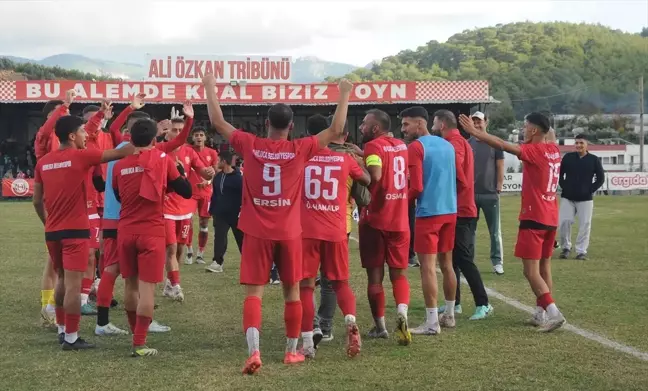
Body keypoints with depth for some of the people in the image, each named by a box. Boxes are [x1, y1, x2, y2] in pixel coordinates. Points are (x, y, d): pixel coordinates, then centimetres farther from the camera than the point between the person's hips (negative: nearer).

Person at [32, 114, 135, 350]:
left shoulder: (43, 162, 7)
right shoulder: (81, 156, -10)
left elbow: (37, 201, 11)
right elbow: (120, 153, -5)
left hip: (52, 231, 7)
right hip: (75, 230, -7)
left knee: (62, 280, 20)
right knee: (73, 283, -5)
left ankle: (62, 330, 26)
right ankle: (71, 338, -4)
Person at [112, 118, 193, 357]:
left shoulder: (120, 166, 5)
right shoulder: (162, 160, -4)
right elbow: (186, 192, -1)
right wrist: (180, 169, 15)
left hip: (125, 231, 4)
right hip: (152, 232, -4)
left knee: (131, 284, 16)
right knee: (147, 287, -3)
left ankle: (137, 335, 28)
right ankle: (139, 344, -7)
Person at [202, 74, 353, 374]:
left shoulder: (249, 145, -5)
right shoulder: (301, 149, -6)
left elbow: (217, 122, 4)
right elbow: (336, 130, 4)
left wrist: (210, 88, 15)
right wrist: (344, 95, 14)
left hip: (257, 232, 0)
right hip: (289, 233, 0)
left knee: (253, 293, -2)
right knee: (292, 292, 14)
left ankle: (253, 351, -18)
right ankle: (292, 351, 22)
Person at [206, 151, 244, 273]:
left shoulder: (238, 178, -13)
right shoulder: (218, 177, 9)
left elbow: (244, 195, -13)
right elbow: (214, 194, 16)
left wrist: (242, 211, -14)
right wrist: (211, 210, 13)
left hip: (235, 214, -6)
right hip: (220, 214, 6)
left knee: (241, 237, 7)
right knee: (219, 237, -3)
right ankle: (217, 262, -5)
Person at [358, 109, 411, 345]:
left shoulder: (373, 146, -11)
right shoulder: (401, 146, 11)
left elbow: (375, 175, -27)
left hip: (375, 220, -5)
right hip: (399, 221, 5)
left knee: (375, 275, 6)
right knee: (398, 273, 10)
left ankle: (380, 327, 13)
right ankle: (402, 312, -16)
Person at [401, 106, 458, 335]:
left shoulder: (416, 147, -10)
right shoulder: (447, 145, 12)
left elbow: (416, 187, -15)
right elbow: (455, 180, 16)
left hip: (428, 213, -7)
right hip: (450, 211, 7)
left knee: (428, 266, -5)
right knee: (446, 263, 16)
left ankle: (432, 323, -5)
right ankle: (449, 315, 25)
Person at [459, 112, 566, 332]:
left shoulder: (535, 151, -15)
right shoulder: (554, 150, 7)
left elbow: (504, 146, -23)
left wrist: (475, 132, -22)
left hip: (533, 218, -9)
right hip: (551, 218, 9)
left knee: (531, 270, -7)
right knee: (544, 267, 12)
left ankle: (554, 313, -14)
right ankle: (540, 314, 15)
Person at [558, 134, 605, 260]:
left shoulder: (594, 160, 0)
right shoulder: (568, 157, 3)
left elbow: (601, 178, 3)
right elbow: (559, 174, 11)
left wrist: (590, 190, -4)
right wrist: (564, 187, 1)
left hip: (585, 199, -1)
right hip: (567, 198, 1)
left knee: (585, 225, -2)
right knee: (564, 222, -6)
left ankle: (581, 251, 6)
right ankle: (566, 247, 12)